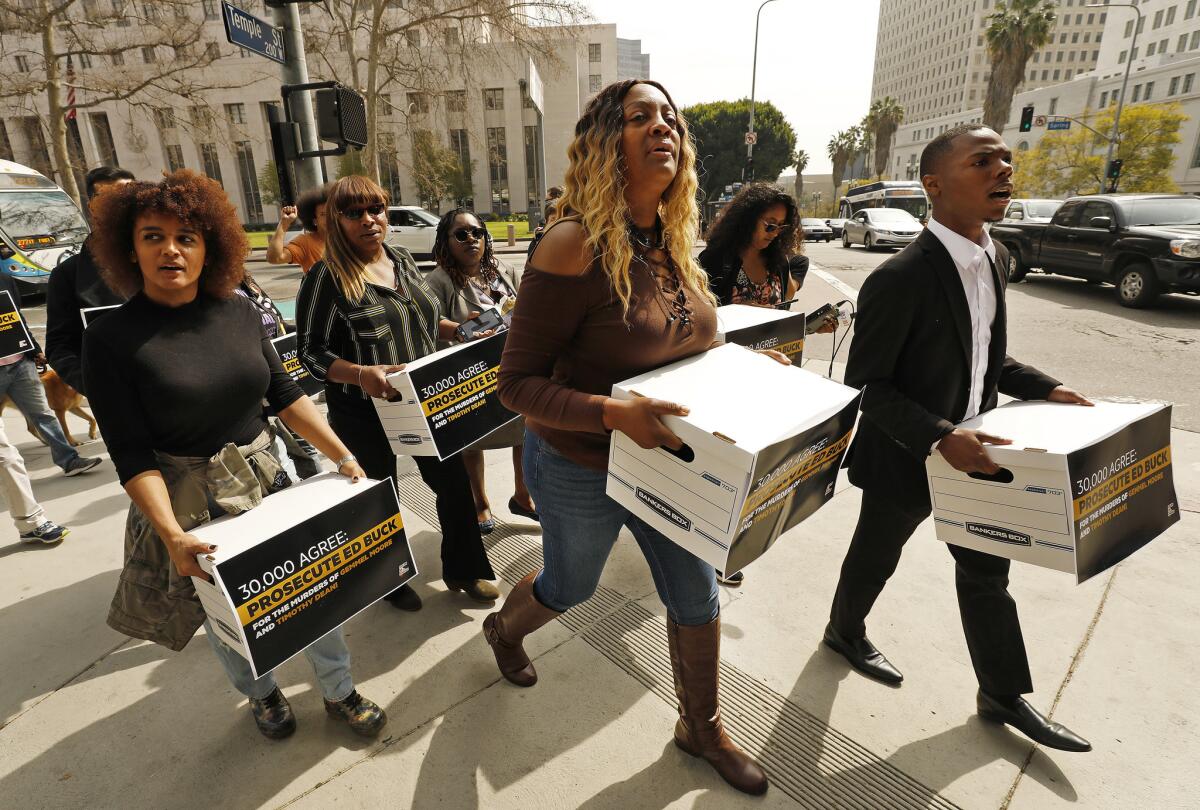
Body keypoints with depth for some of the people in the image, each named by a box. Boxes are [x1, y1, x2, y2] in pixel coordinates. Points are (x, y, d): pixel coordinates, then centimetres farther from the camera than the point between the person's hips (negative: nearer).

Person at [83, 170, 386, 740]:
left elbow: (285, 396, 2)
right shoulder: (110, 339, -14)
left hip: (268, 480, 3)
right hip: (189, 502, -3)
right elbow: (131, 455, -15)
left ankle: (340, 693, 35)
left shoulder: (239, 312, -3)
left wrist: (343, 456, -3)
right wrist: (172, 535, -25)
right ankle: (262, 696, 46)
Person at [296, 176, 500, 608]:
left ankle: (462, 569, 34)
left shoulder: (402, 260, 6)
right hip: (365, 414, -5)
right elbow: (312, 351, -14)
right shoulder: (326, 277, -13)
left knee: (454, 482, 11)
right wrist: (360, 374, -30)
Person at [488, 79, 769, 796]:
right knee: (570, 587, 22)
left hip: (667, 459, 6)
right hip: (583, 468, -5)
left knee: (698, 596, 16)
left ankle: (703, 728, 45)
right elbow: (518, 382, -23)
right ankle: (504, 629, 60)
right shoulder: (575, 245, -24)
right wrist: (615, 413, -35)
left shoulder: (673, 240, -2)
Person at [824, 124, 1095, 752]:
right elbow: (865, 385, -23)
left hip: (968, 453, 8)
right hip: (904, 460, -7)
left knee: (986, 571, 19)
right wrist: (938, 438, -31)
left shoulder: (994, 257, 1)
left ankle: (1004, 696, 39)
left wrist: (1044, 389, 2)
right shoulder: (901, 278, -26)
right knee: (875, 558, 16)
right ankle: (845, 633, 46)